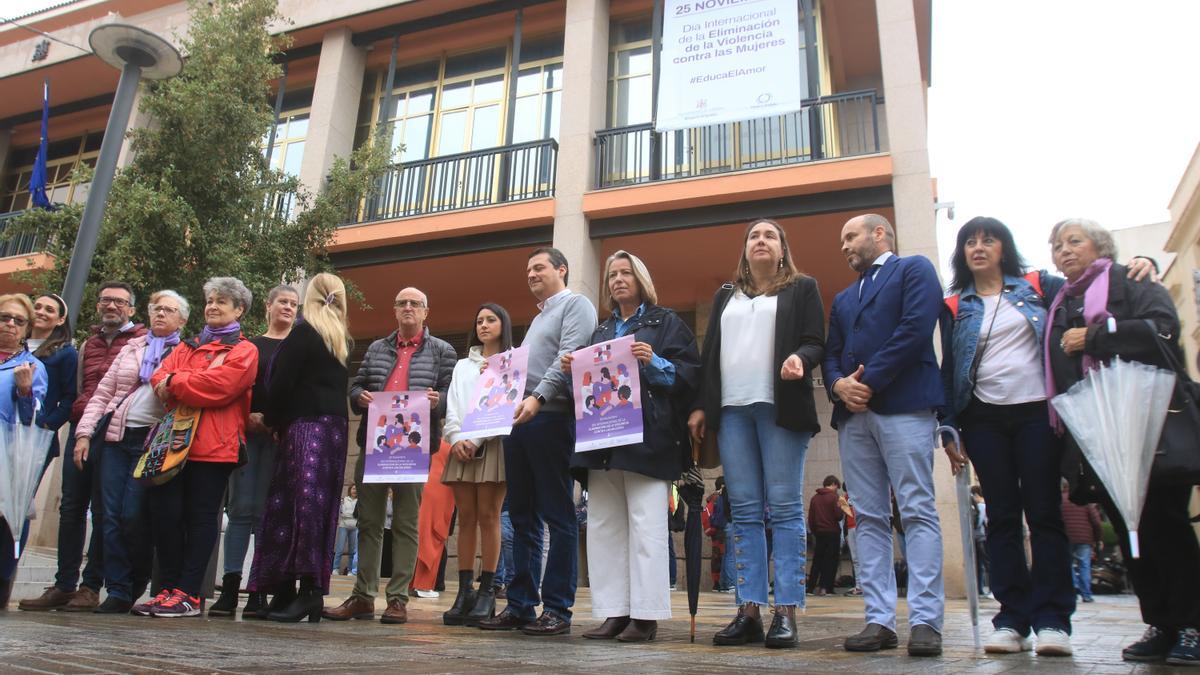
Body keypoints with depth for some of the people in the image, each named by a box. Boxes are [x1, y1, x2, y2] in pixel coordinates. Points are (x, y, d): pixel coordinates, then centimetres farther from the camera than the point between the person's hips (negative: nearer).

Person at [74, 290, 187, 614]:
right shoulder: (130, 349, 18)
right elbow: (102, 393, 15)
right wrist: (84, 432, 7)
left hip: (152, 442, -4)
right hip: (116, 438, 4)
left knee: (133, 515, -9)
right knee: (112, 515, 0)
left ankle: (137, 585, 10)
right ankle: (117, 591, 7)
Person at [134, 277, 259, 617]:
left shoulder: (244, 350, 4)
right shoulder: (187, 346, 25)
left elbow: (219, 385, -12)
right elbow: (160, 377, 9)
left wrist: (174, 382, -4)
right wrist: (169, 383, -13)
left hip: (212, 445, -6)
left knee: (201, 516, -2)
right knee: (164, 513, 1)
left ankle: (188, 593, 1)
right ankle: (168, 588, 11)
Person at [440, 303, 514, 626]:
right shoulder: (462, 366, 24)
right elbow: (452, 408, 14)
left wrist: (478, 440, -11)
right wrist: (457, 439, -4)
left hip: (494, 445, -4)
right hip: (462, 448, 4)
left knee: (488, 516, -7)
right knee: (466, 518, 0)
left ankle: (487, 592, -4)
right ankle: (464, 592, 1)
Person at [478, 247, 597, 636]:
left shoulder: (575, 304, 2)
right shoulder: (538, 317, 27)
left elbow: (569, 356, -14)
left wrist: (537, 397, -23)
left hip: (551, 418, -9)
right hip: (520, 420, 9)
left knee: (558, 516, -6)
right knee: (521, 517, 8)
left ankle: (557, 610, -2)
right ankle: (520, 605, 13)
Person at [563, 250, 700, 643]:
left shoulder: (666, 323, 8)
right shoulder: (601, 332, 24)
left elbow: (689, 374, -1)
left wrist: (654, 363, -16)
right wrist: (573, 370, 6)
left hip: (648, 438, -6)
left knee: (646, 526, -7)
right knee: (603, 526, 3)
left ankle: (646, 615, -2)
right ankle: (614, 612, 9)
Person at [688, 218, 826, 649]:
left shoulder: (802, 288, 13)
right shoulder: (725, 296, 23)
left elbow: (816, 343, 3)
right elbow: (709, 353, 19)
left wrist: (800, 359, -20)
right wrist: (700, 405, 10)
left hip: (780, 406, -3)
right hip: (731, 409, 4)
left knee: (784, 508, -6)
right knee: (744, 512, 1)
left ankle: (786, 612, -3)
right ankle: (749, 612, 3)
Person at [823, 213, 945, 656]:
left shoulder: (914, 269, 9)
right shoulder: (843, 299, 29)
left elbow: (916, 329, -7)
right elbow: (831, 353, 19)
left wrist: (869, 381, -12)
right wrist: (838, 384, -4)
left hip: (903, 405, -6)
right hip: (853, 413, 6)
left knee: (917, 512, -8)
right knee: (869, 517, 2)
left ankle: (925, 621, -6)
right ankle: (879, 620, 3)